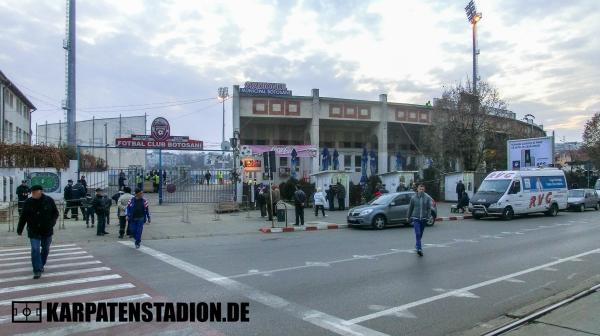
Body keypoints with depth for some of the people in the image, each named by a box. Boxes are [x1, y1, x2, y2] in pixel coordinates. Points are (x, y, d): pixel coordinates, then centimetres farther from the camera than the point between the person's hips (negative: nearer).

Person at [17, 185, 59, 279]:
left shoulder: (49, 200, -7)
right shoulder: (28, 202, -5)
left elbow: (56, 213, 2)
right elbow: (23, 217, 4)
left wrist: (52, 222, -14)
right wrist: (19, 229, 6)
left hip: (47, 231, 1)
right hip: (34, 232, -1)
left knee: (45, 249, 14)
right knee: (35, 250, -9)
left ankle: (41, 265, 35)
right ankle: (37, 270, -5)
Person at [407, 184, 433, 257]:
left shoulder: (427, 198, -3)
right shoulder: (413, 198, -3)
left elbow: (429, 208, -1)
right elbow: (410, 208, 6)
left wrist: (428, 217, -9)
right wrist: (409, 217, 10)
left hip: (423, 218, 2)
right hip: (416, 218, -2)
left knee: (421, 234, 15)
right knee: (417, 233, -11)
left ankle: (417, 245, 36)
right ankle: (419, 248, -14)